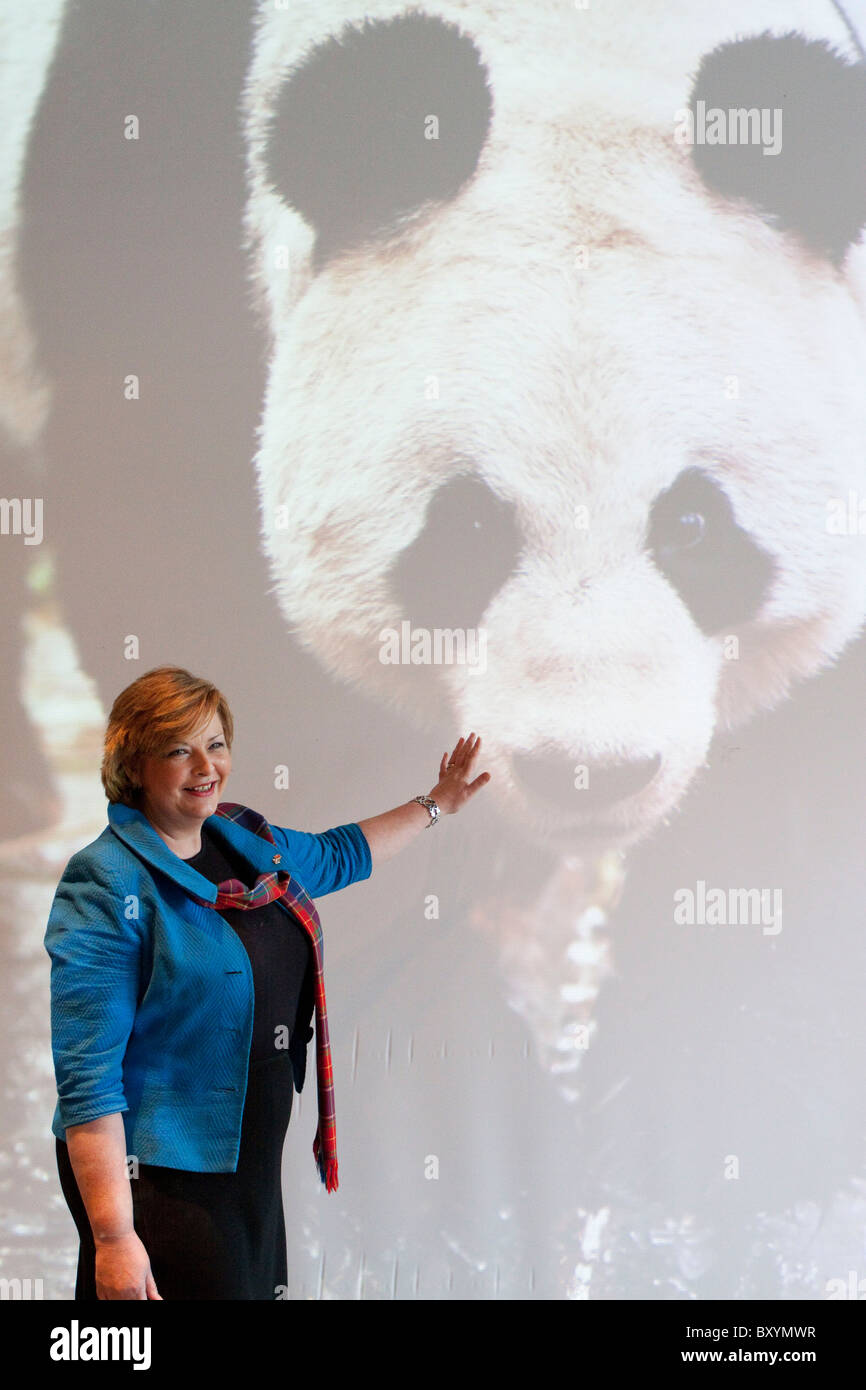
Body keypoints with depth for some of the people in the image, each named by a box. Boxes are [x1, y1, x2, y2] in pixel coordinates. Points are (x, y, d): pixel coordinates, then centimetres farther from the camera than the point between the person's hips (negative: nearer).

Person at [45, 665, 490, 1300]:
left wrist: (434, 805, 36)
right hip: (160, 1176, -8)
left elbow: (338, 855, 31)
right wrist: (113, 1237, -27)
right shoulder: (109, 884, -17)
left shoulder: (246, 840, 7)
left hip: (255, 1162, 8)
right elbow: (88, 1074, -22)